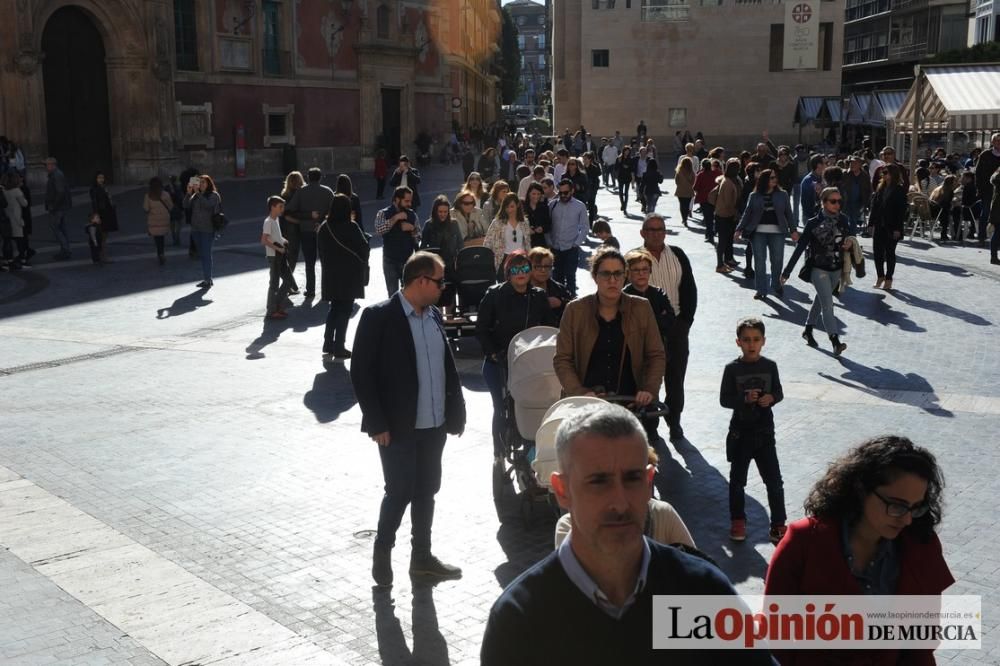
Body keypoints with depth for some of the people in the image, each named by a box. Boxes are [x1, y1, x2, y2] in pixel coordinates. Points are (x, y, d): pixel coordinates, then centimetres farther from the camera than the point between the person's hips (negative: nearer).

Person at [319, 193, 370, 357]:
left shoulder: (323, 228, 0)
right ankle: (339, 348, 5)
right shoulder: (351, 227, -15)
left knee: (334, 307, 20)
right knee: (345, 310, 4)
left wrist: (328, 267, 14)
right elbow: (364, 248, -11)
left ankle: (328, 344, 18)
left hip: (330, 276, 5)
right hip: (349, 276, -5)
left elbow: (321, 252, 6)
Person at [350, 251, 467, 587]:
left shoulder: (434, 315, 7)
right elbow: (361, 371, -13)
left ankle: (422, 556, 29)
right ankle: (382, 551, 23)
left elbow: (448, 367, 13)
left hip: (434, 424, 6)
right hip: (398, 426, -6)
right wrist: (376, 423, -15)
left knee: (426, 491, 14)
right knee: (400, 492, 0)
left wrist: (456, 411, 8)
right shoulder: (379, 316, -12)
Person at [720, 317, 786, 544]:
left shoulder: (770, 366, -2)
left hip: (764, 433, 1)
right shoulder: (732, 369, -7)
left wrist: (771, 398, -16)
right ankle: (738, 522, 27)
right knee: (737, 480, 11)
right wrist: (745, 399, -23)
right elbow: (724, 399, -8)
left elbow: (779, 392, 6)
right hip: (740, 433, -1)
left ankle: (778, 525, 13)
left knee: (774, 481, 1)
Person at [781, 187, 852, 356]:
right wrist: (787, 272, -11)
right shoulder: (813, 223, -13)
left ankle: (808, 330, 38)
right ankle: (835, 341, -24)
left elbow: (848, 236, 18)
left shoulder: (843, 219, -1)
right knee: (828, 304, -16)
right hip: (819, 269, -5)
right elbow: (800, 247, -11)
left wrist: (849, 242, -9)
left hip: (836, 269, 5)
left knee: (821, 300, 19)